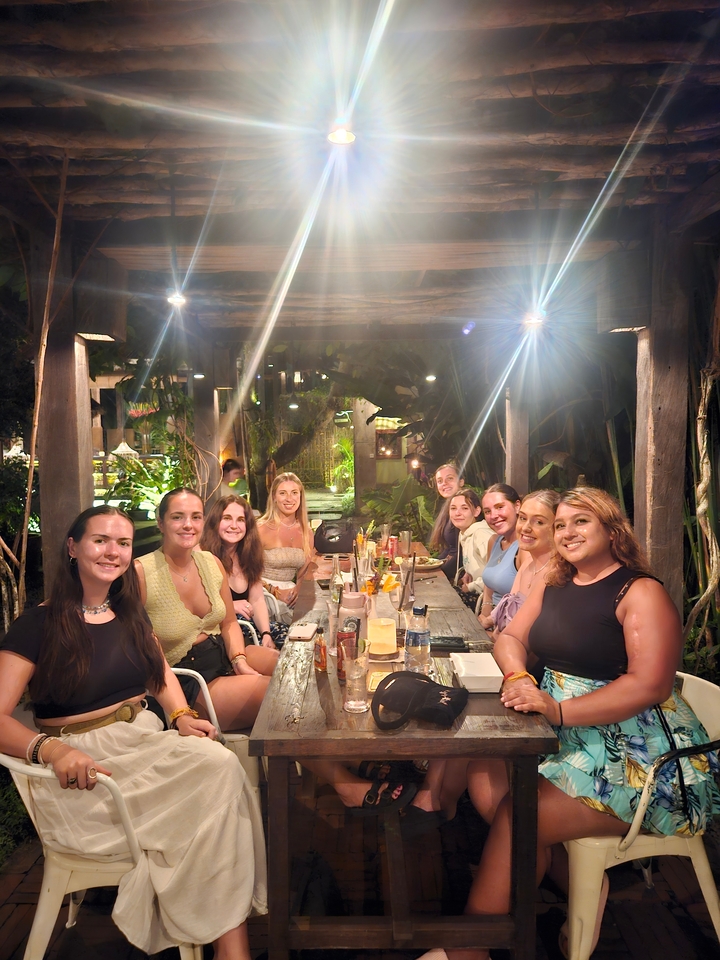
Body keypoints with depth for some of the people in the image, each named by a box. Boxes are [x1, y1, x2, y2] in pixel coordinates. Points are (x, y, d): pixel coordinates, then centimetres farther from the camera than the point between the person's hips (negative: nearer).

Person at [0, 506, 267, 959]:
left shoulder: (130, 612, 13)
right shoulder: (39, 625, -5)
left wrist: (182, 715, 2)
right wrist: (50, 749, -30)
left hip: (146, 740, 6)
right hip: (83, 762, -5)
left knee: (223, 765, -26)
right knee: (218, 772, -27)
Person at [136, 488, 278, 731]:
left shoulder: (212, 563, 2)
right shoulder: (141, 573, -18)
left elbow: (229, 623, 10)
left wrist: (240, 661, -8)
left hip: (225, 654, 6)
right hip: (185, 682, -6)